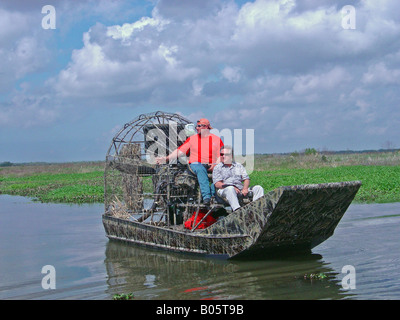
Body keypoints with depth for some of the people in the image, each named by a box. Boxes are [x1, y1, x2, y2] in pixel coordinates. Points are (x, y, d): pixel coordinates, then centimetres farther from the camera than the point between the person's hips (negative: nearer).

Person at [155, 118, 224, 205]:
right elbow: (180, 151, 13)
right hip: (196, 164, -1)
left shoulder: (217, 139, 16)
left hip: (212, 166, 1)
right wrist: (165, 159, 3)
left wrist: (215, 165, -12)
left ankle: (213, 195, -37)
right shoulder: (192, 138, 19)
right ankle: (206, 196, -50)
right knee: (201, 170, -38)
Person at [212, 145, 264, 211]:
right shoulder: (217, 168, 14)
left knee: (258, 188, -15)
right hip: (224, 190, -4)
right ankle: (236, 210, -58)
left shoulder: (239, 166, 25)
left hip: (241, 190, 4)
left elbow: (246, 179, 16)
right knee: (230, 189, -39)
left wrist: (245, 188, -7)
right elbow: (217, 184, 0)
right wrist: (231, 187, -15)